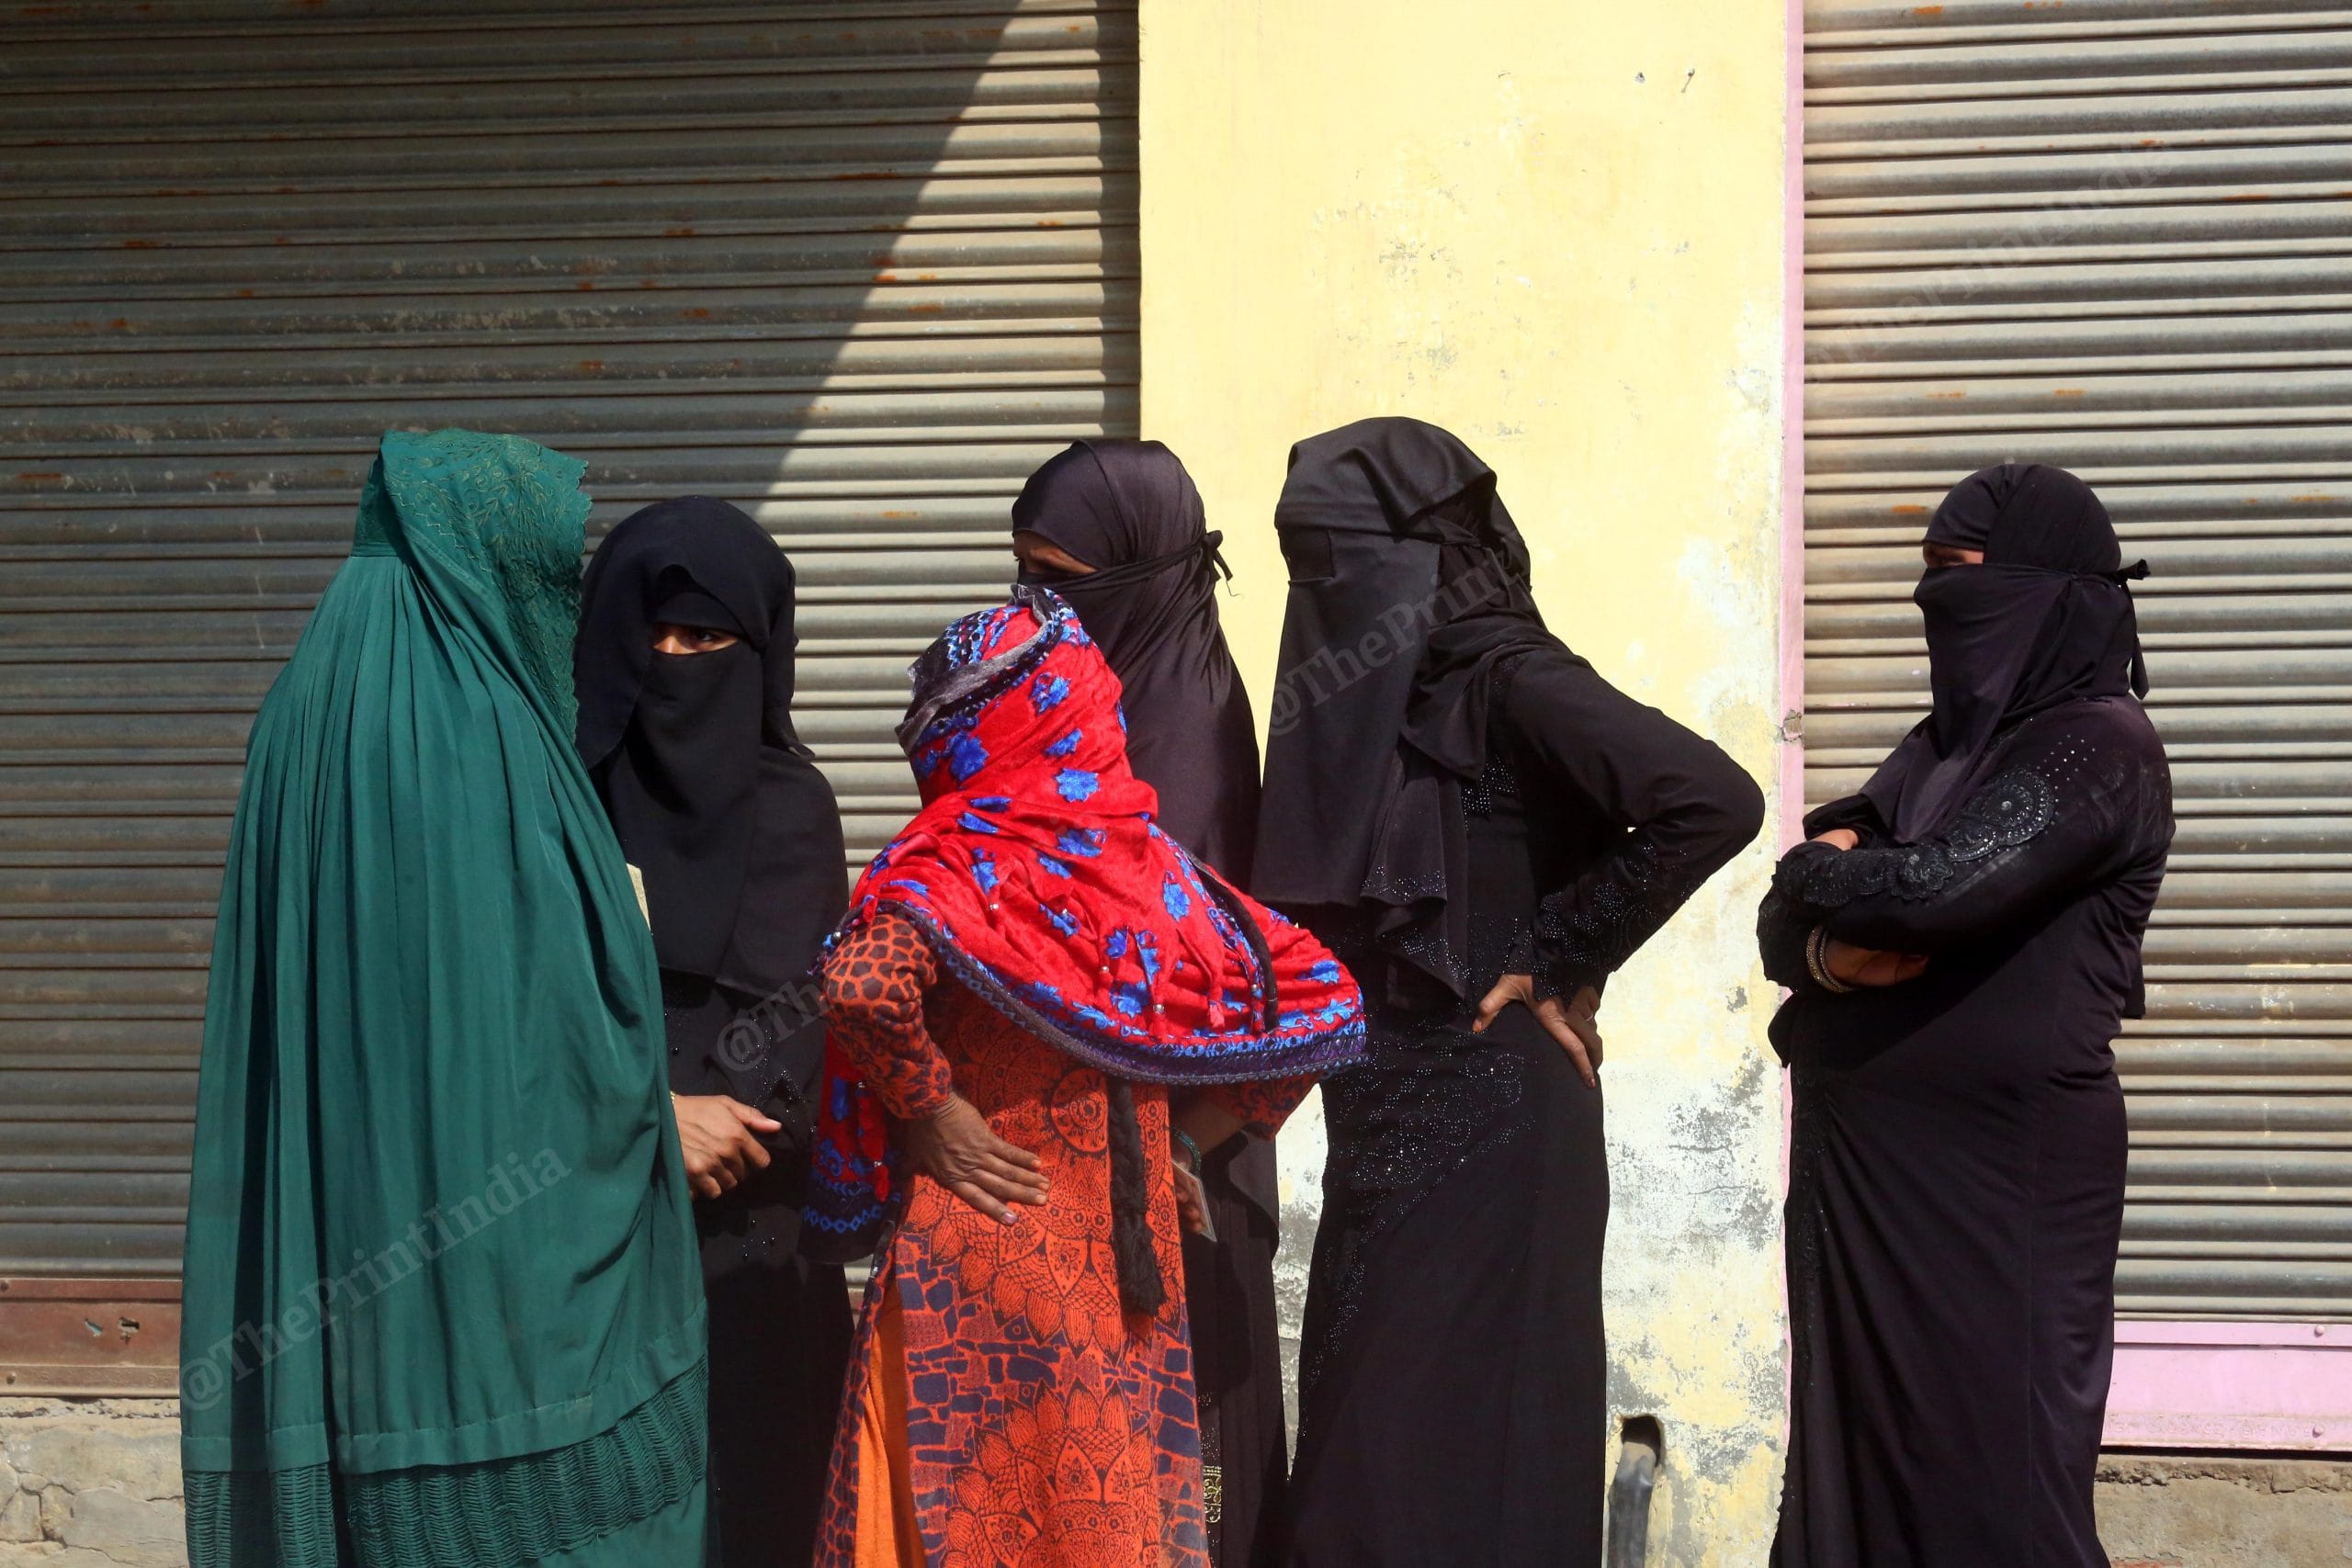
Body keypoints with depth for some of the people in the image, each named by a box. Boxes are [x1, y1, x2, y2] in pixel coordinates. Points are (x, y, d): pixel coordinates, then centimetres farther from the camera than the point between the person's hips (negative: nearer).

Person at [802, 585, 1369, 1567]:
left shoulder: (959, 869, -14)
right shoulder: (1153, 862, 1)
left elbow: (862, 983, -34)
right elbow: (1322, 1000, 5)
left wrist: (925, 1111, -17)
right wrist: (1187, 1140, 9)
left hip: (979, 1262, -4)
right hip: (1124, 1270, 5)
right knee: (1112, 1489, 15)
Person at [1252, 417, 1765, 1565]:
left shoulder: (1512, 681, -14)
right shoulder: (1376, 691, 10)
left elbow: (1714, 801, -27)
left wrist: (1553, 958, -18)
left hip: (1484, 1117, -8)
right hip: (1393, 1117, 8)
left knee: (1447, 1450, -2)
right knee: (1369, 1446, 13)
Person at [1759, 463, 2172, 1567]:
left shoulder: (2098, 744, -8)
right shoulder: (1940, 746, 16)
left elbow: (1950, 885, -23)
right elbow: (1784, 928, 10)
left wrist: (1817, 871, -4)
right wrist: (1831, 948, -13)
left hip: (1997, 1174, -7)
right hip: (1860, 1164, 7)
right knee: (1861, 1467, 10)